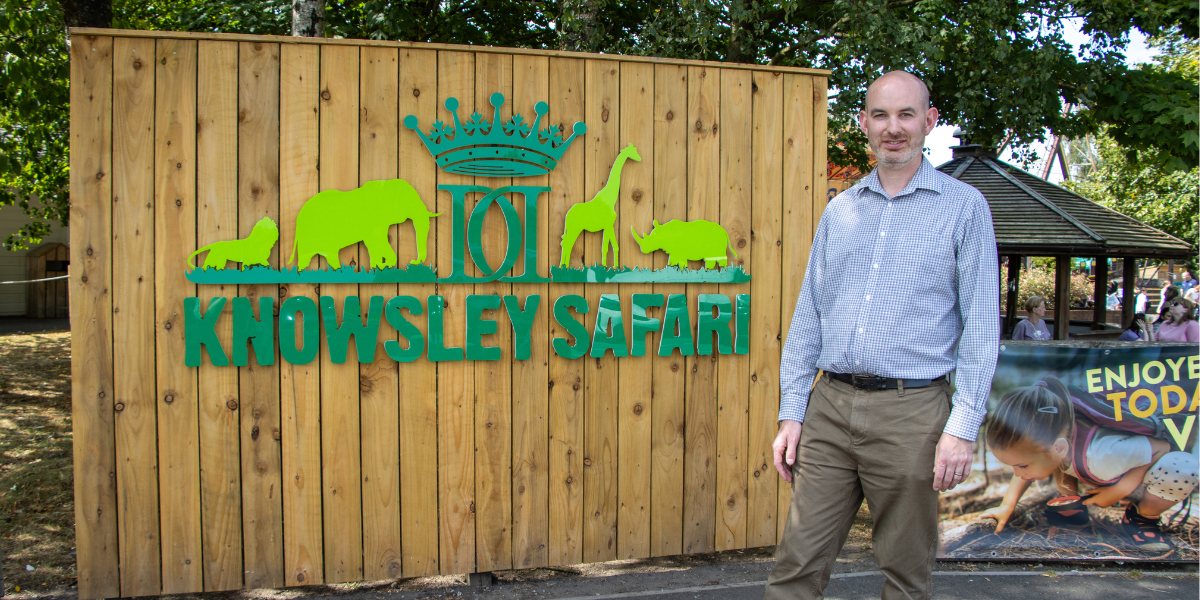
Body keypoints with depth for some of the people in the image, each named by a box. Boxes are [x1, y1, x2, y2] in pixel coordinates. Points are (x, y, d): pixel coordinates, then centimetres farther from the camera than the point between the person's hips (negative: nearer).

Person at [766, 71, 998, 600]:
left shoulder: (963, 206, 2)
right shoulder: (840, 210, 13)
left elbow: (981, 325, -2)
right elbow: (808, 315, 12)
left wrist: (963, 427, -10)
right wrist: (790, 415, 6)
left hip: (910, 413, -3)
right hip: (830, 406, 3)